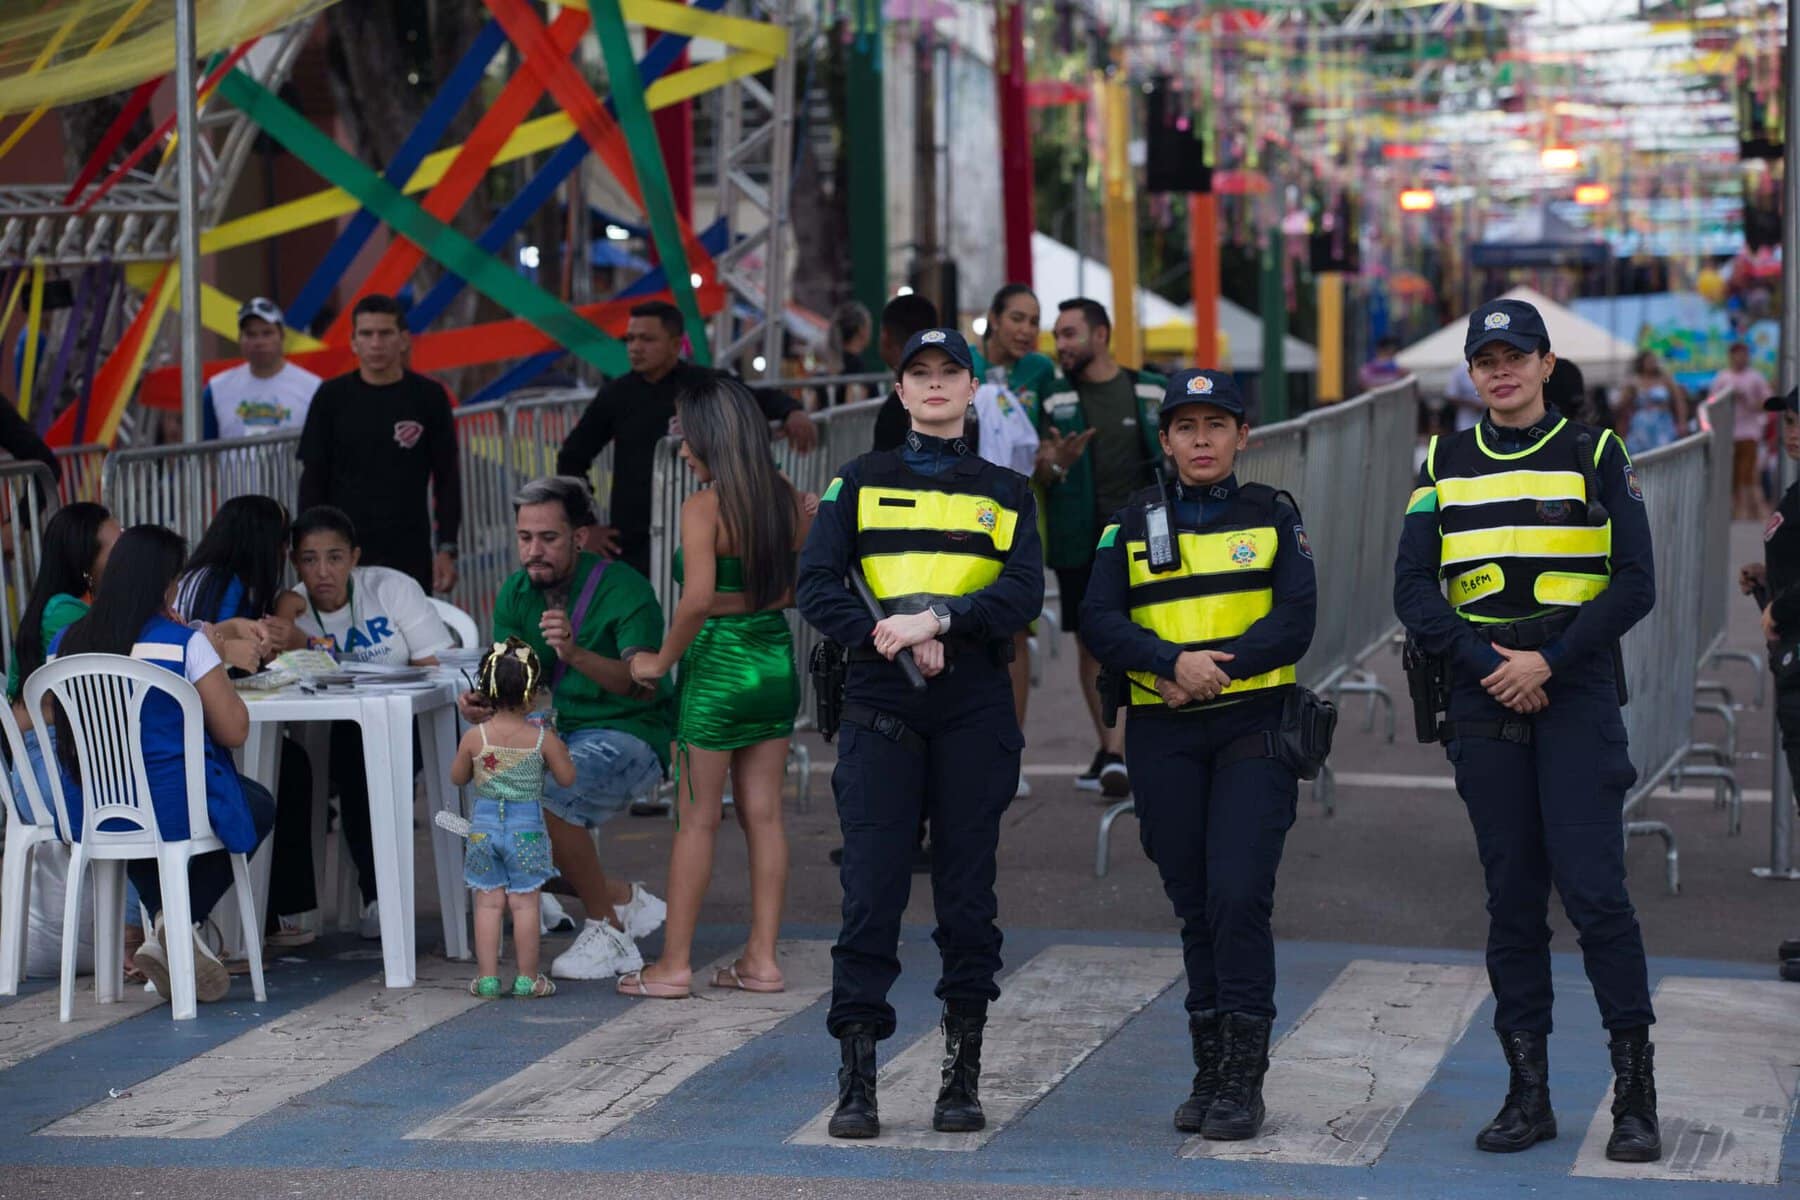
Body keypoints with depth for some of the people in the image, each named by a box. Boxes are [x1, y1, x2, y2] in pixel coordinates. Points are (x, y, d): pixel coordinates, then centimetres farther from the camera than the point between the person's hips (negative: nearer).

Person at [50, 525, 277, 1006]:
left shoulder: (66, 644, 0)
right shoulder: (184, 644, -14)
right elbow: (234, 731, -10)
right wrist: (214, 661, 4)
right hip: (174, 809, -5)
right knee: (258, 807, 26)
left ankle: (162, 921, 20)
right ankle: (181, 921, 8)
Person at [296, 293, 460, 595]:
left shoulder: (429, 397, 2)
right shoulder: (332, 397, 3)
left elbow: (448, 479, 6)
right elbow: (313, 479, 7)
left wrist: (447, 549, 0)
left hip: (411, 558, 0)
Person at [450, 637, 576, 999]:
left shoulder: (474, 737, -7)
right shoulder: (542, 738, -9)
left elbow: (458, 778, 6)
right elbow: (567, 778, 1)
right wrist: (558, 749, 15)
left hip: (484, 826, 1)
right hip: (527, 827, -1)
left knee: (488, 903, 6)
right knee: (525, 904, 4)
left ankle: (487, 977, 7)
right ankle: (527, 979, 7)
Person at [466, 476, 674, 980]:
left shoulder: (622, 588, -17)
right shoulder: (516, 593, 3)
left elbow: (645, 685, -29)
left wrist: (577, 655, -46)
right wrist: (480, 704, -26)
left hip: (628, 735, -7)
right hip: (555, 731, 7)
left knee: (541, 795, -32)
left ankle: (606, 928, -12)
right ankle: (623, 899, 5)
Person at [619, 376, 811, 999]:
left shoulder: (704, 508, -16)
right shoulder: (789, 501, 3)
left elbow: (699, 599, -26)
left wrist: (661, 660, -14)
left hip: (717, 669, -6)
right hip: (776, 665, 6)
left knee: (696, 821, 3)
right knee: (764, 816, 10)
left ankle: (674, 964, 10)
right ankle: (762, 959, 14)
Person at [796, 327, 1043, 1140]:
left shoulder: (1004, 491, 13)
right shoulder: (860, 482, 12)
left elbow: (1024, 592, -2)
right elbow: (816, 587, 2)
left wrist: (936, 621, -15)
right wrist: (885, 635, -14)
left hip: (976, 714, 1)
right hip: (880, 712, -1)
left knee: (967, 892, 3)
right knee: (871, 890, -5)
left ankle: (962, 1076, 10)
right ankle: (855, 1083, -2)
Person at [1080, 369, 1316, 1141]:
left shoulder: (1272, 516, 6)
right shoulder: (1134, 523, 10)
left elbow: (1295, 623, -5)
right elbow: (1099, 622, -2)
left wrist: (1216, 666, -15)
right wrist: (1175, 664, -17)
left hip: (1254, 729, -2)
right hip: (1163, 736, 2)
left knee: (1239, 896, -12)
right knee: (1194, 904, 7)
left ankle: (1243, 1080, -6)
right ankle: (1208, 1069, 17)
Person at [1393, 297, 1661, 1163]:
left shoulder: (1595, 455, 3)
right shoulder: (1444, 466, 10)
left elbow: (1634, 583, -3)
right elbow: (1414, 589, 3)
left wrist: (1548, 660, -12)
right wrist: (1488, 664, -10)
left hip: (1576, 698, -3)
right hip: (1484, 702, 3)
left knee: (1593, 890, -9)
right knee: (1511, 897, 5)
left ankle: (1636, 1094, -1)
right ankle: (1528, 1092, 11)